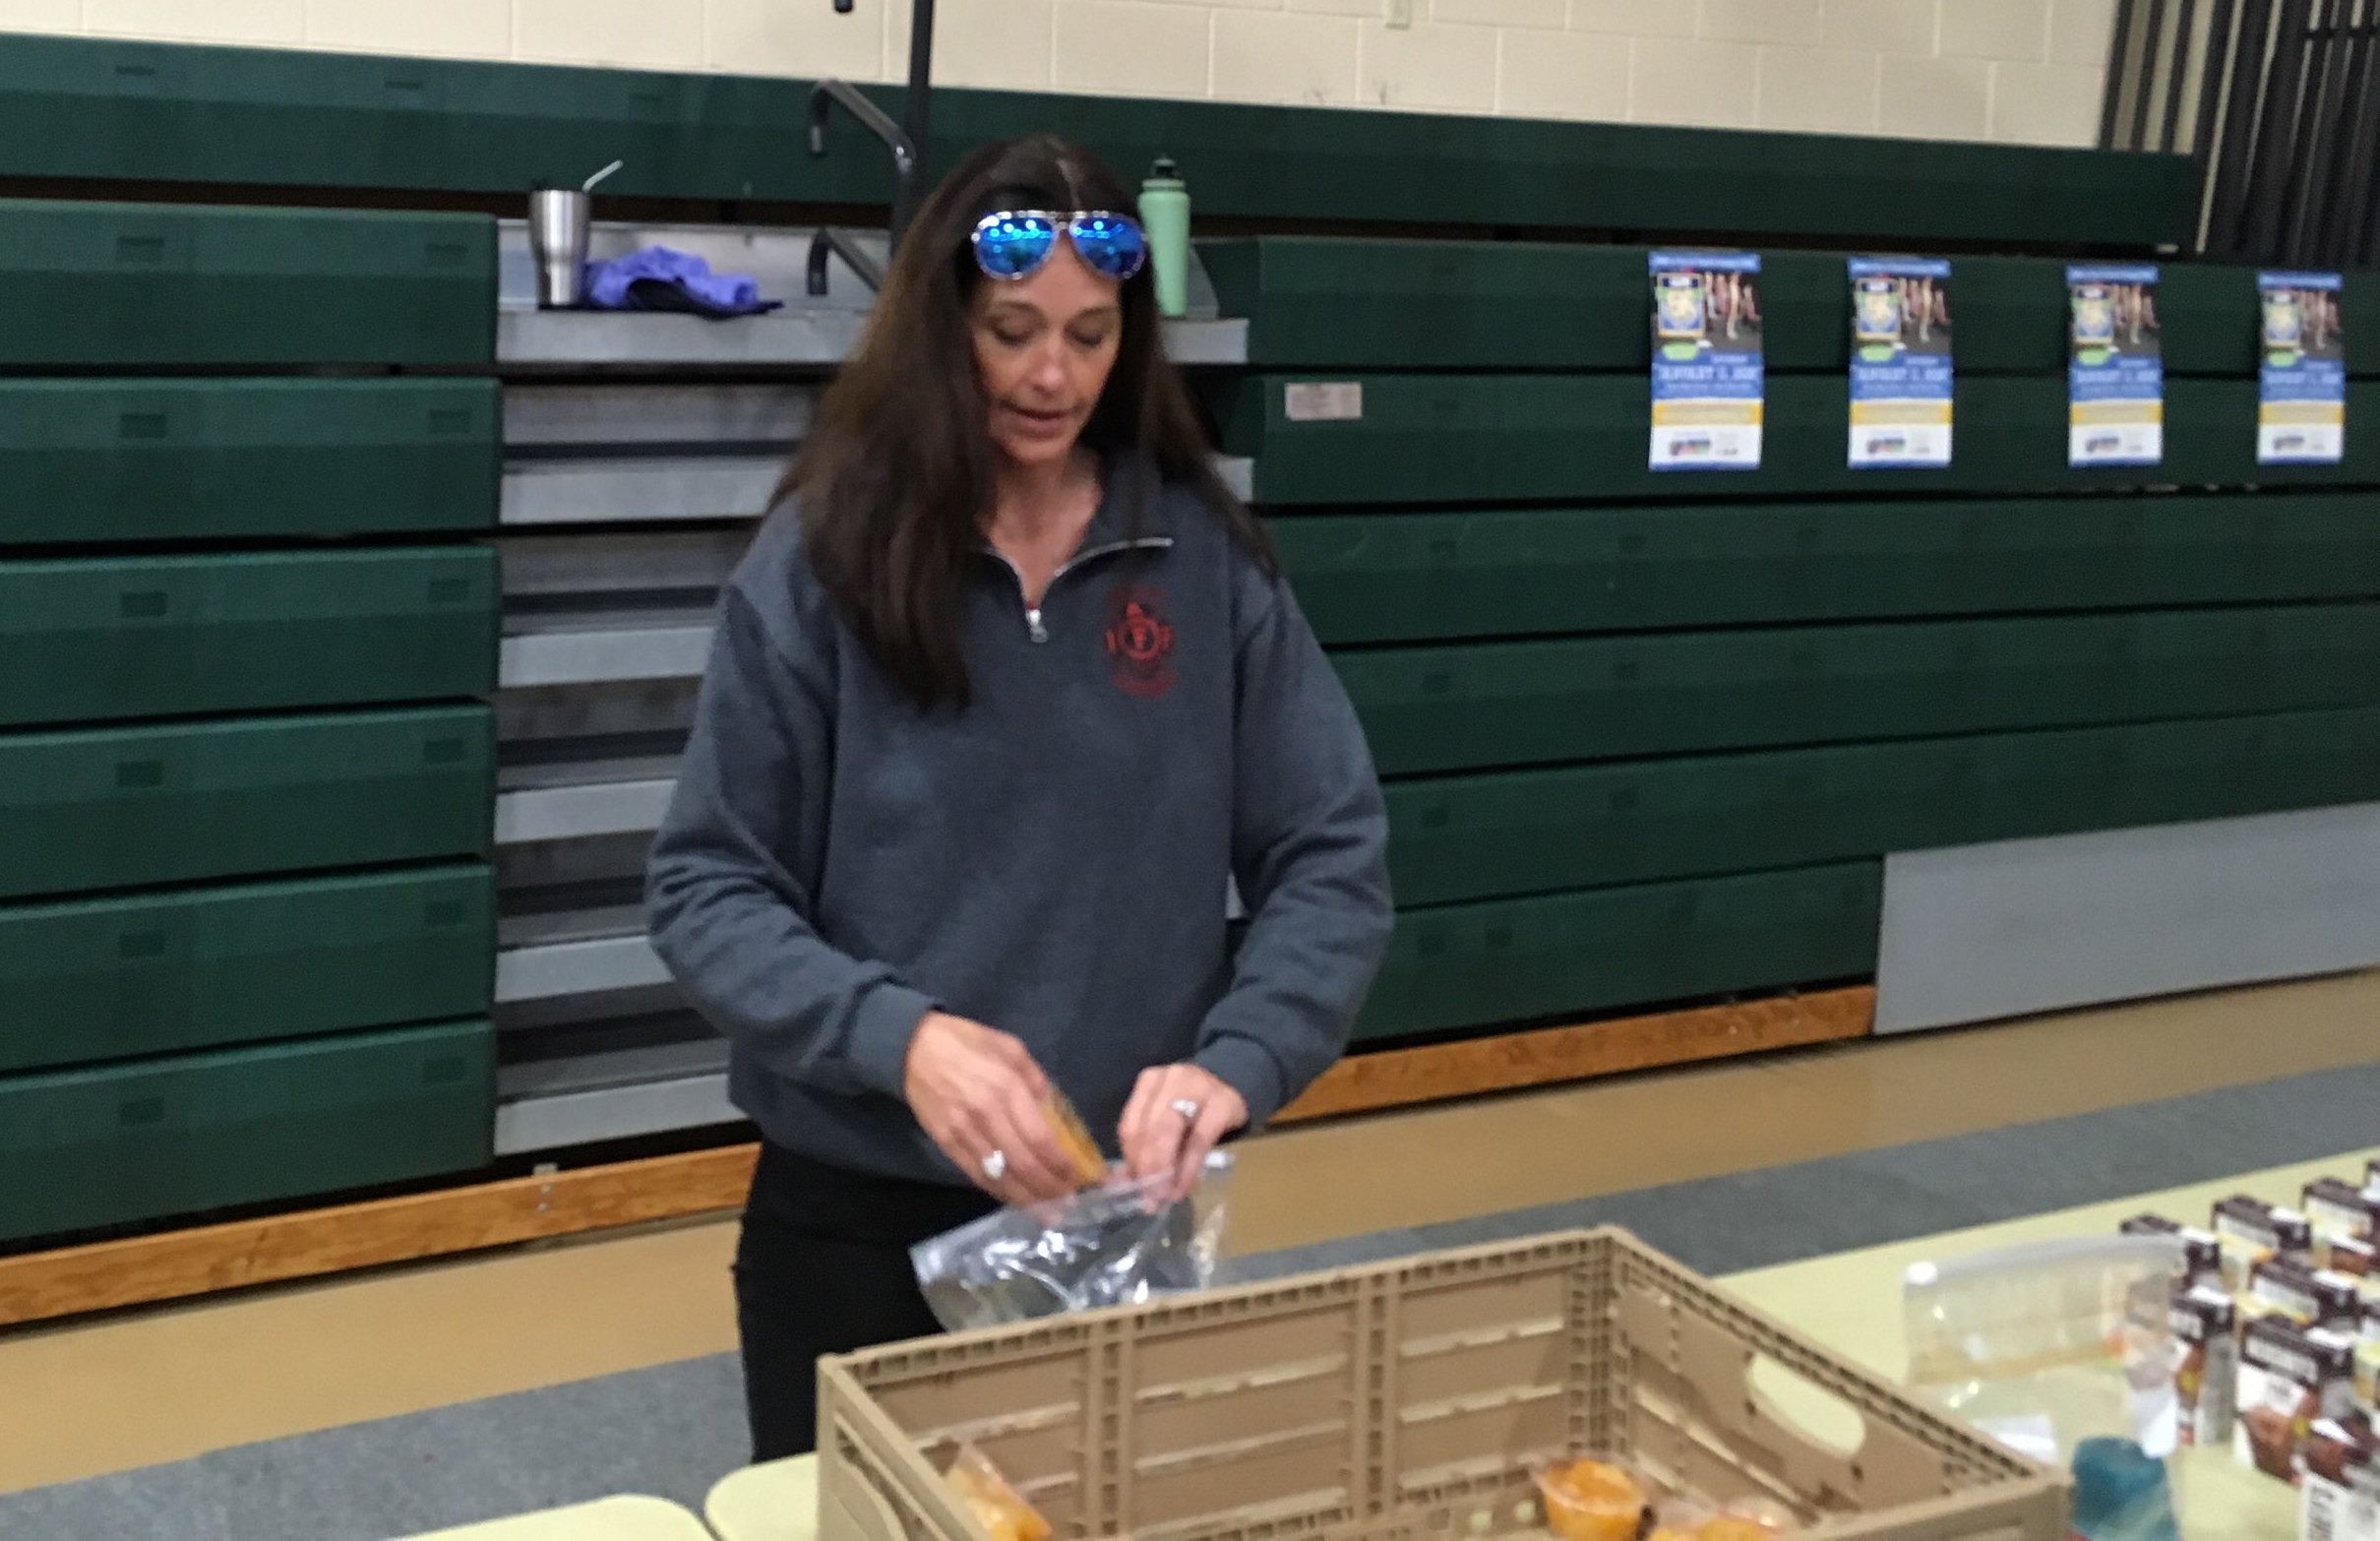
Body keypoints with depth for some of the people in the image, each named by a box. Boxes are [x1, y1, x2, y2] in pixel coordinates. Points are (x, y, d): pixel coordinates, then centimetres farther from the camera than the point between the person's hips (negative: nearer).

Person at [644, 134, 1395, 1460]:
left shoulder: (1209, 558, -2)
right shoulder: (823, 555, -7)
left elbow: (1333, 860, -2)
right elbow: (708, 888, -6)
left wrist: (1237, 1062, -20)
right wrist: (897, 1036, -23)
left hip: (1125, 1212, 2)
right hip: (857, 1214, -1)